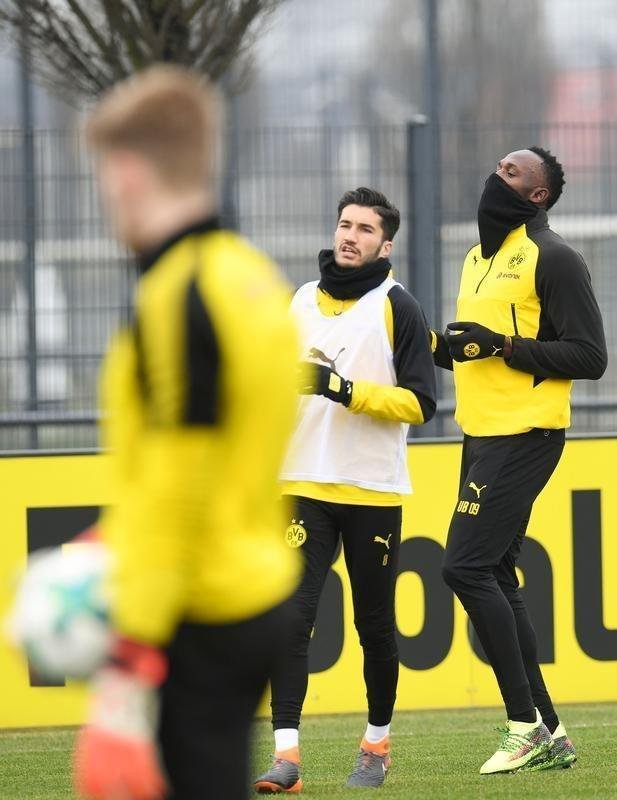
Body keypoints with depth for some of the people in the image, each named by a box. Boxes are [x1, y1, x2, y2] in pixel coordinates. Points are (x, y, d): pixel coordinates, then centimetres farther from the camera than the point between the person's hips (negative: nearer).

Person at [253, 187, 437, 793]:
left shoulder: (397, 307, -3)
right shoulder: (302, 302, 12)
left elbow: (419, 402, -10)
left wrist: (347, 390, -20)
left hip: (373, 492, -3)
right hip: (306, 486, 3)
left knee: (374, 624, 7)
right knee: (291, 616, -11)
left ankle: (377, 744, 26)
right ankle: (286, 757, -16)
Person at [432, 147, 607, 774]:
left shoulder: (551, 258, -9)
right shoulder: (478, 258, 18)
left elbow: (590, 356, -13)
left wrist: (505, 346, -20)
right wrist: (435, 343, 4)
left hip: (524, 435, -9)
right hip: (481, 435, 9)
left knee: (466, 567, -14)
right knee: (496, 579, 8)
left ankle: (525, 726, -8)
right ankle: (547, 732, 13)